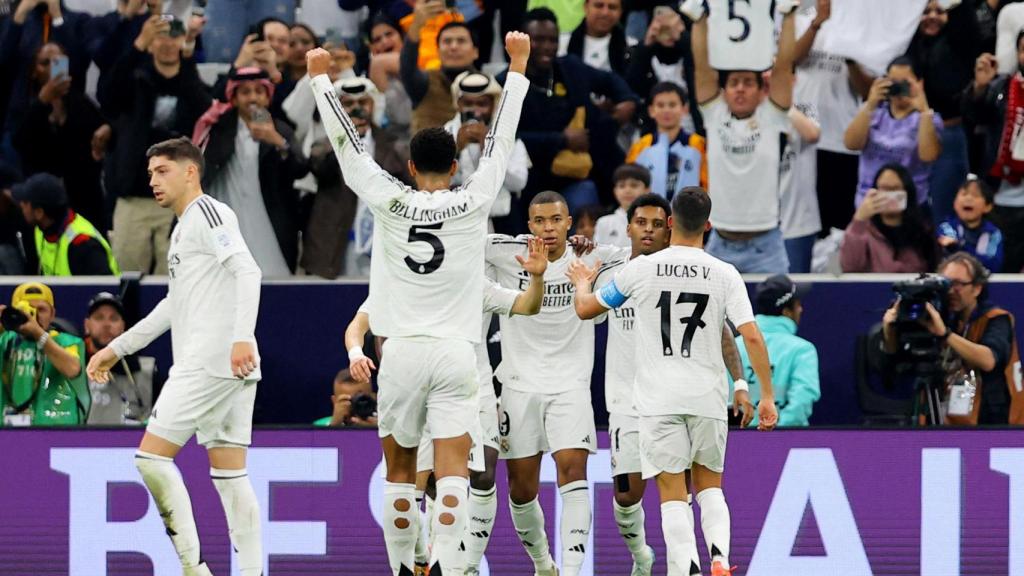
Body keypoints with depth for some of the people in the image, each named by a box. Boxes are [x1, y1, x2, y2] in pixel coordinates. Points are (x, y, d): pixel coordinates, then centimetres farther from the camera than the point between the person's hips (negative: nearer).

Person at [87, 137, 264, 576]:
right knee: (228, 473, 5)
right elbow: (175, 305, 35)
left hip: (209, 362, -10)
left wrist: (242, 337, -30)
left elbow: (247, 271, -18)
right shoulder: (183, 229, 25)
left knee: (152, 456, -9)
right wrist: (117, 349, 36)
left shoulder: (207, 212, -5)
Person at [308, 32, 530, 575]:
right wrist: (517, 66, 18)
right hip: (455, 353, -1)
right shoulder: (473, 203, -1)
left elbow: (347, 143, 7)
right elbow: (500, 140, 9)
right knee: (451, 472, -7)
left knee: (399, 471, 14)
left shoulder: (389, 202, -1)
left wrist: (321, 77, 19)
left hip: (401, 352, 1)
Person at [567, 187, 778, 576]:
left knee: (672, 493, 0)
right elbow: (751, 337, -7)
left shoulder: (641, 269, -2)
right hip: (708, 398, 1)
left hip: (659, 399, -1)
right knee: (709, 485, 16)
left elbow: (585, 309, 10)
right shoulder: (725, 275, -2)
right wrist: (767, 395, 1)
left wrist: (582, 284, 33)